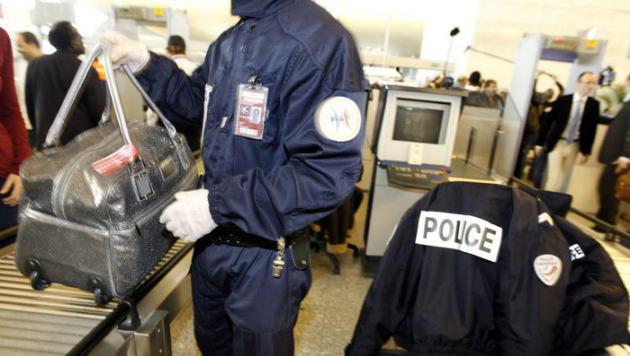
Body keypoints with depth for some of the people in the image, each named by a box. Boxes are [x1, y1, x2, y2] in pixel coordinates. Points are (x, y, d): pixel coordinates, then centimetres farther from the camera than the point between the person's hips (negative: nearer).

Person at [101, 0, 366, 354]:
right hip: (211, 239, 8)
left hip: (263, 254, -7)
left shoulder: (321, 40, -22)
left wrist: (218, 205, -25)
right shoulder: (229, 42, 6)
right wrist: (146, 63, 4)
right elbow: (197, 102, 21)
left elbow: (328, 173, -28)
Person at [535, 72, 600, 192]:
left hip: (574, 146, 3)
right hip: (557, 143, -2)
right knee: (554, 177, -7)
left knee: (564, 178, 10)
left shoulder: (594, 104, 1)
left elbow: (592, 129, 4)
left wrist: (587, 151, 2)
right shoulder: (563, 100, -5)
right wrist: (540, 143, -2)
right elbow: (547, 121, -2)